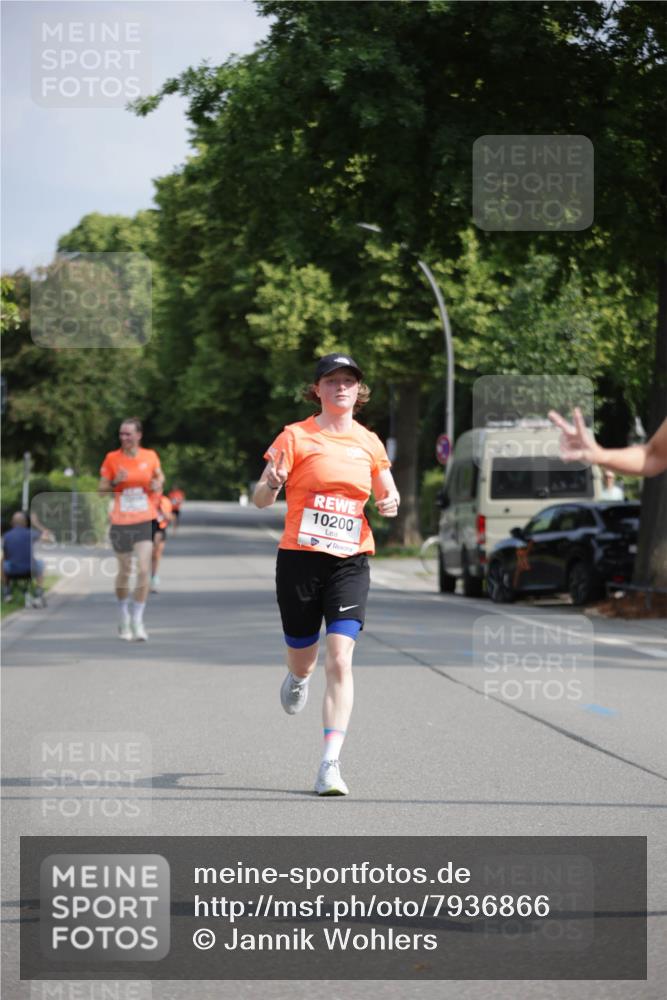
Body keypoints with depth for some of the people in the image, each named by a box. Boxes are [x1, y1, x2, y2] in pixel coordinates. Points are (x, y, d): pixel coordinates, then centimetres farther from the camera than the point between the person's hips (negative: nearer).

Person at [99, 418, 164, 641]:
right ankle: (124, 618, 28)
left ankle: (137, 620, -5)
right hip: (121, 522, 0)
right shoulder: (112, 458, -1)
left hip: (145, 521, 0)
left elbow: (159, 476, 17)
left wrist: (158, 484, -5)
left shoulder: (150, 456, 1)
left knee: (144, 569, -12)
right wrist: (115, 483, -17)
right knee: (124, 571, 9)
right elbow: (101, 489, 2)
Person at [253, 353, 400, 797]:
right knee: (303, 658, 11)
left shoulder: (369, 442, 8)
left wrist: (390, 503, -2)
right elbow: (261, 500, -6)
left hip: (350, 561, 1)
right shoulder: (296, 436, -1)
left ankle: (331, 764, -15)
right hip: (300, 558, -1)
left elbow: (388, 494, 22)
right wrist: (272, 483, -29)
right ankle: (299, 678, 52)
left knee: (340, 659, -14)